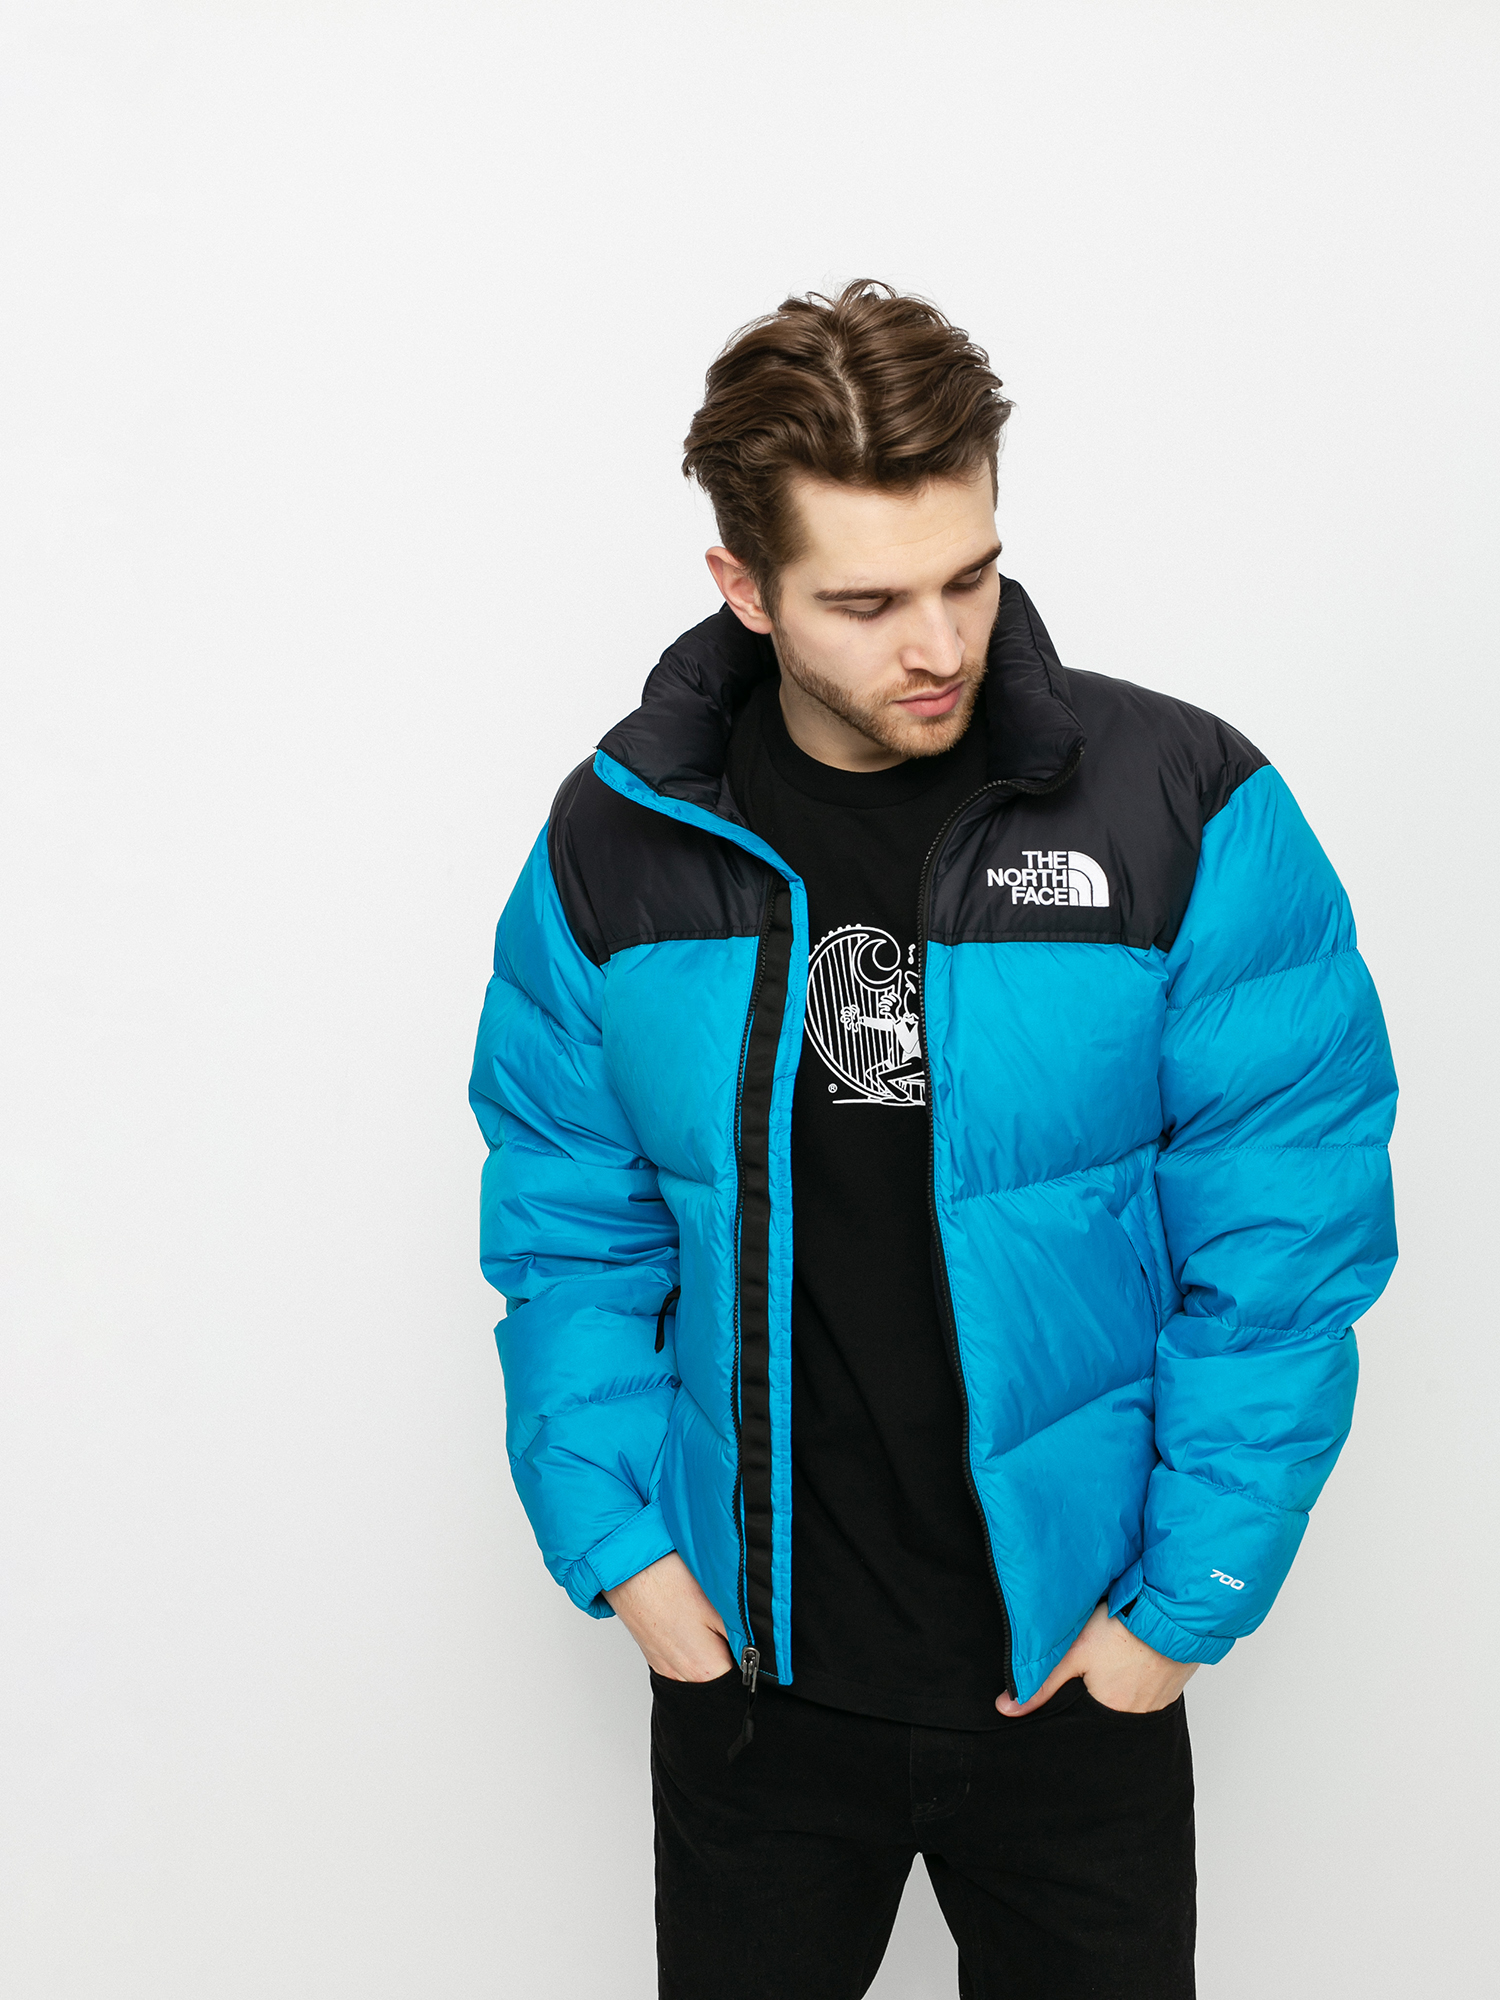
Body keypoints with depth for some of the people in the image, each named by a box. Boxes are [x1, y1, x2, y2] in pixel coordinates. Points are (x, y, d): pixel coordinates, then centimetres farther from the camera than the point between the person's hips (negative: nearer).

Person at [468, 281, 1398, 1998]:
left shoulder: (1191, 814, -13)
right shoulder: (615, 843, -6)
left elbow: (1286, 1244, -11)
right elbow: (568, 1230, 2)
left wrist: (1187, 1598, -11)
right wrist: (616, 1547, -5)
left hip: (1076, 1665, -1)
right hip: (748, 1665, 2)